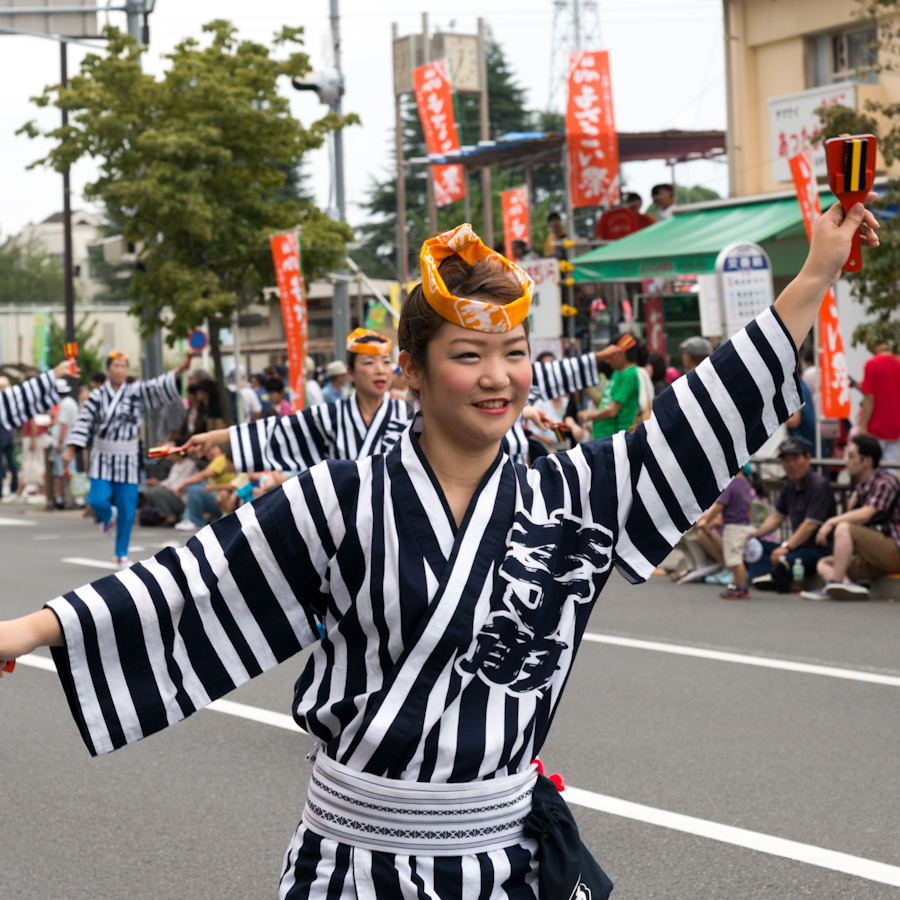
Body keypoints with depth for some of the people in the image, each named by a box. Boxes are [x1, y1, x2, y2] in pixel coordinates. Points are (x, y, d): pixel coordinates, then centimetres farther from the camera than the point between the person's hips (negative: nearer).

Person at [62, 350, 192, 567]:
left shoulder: (136, 392, 0)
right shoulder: (97, 396, 0)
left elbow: (159, 386, -12)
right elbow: (84, 423, 0)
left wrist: (179, 371, -29)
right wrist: (70, 450, -6)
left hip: (128, 457, 1)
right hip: (103, 457, -1)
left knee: (127, 508, 1)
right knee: (98, 500, -14)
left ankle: (122, 554, 16)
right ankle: (108, 517, 25)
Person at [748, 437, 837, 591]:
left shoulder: (819, 485, -13)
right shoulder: (790, 486, 15)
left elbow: (811, 525, -18)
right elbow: (777, 516, 25)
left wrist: (786, 546, -19)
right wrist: (754, 533, 10)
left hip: (819, 551, -10)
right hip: (797, 547, 10)